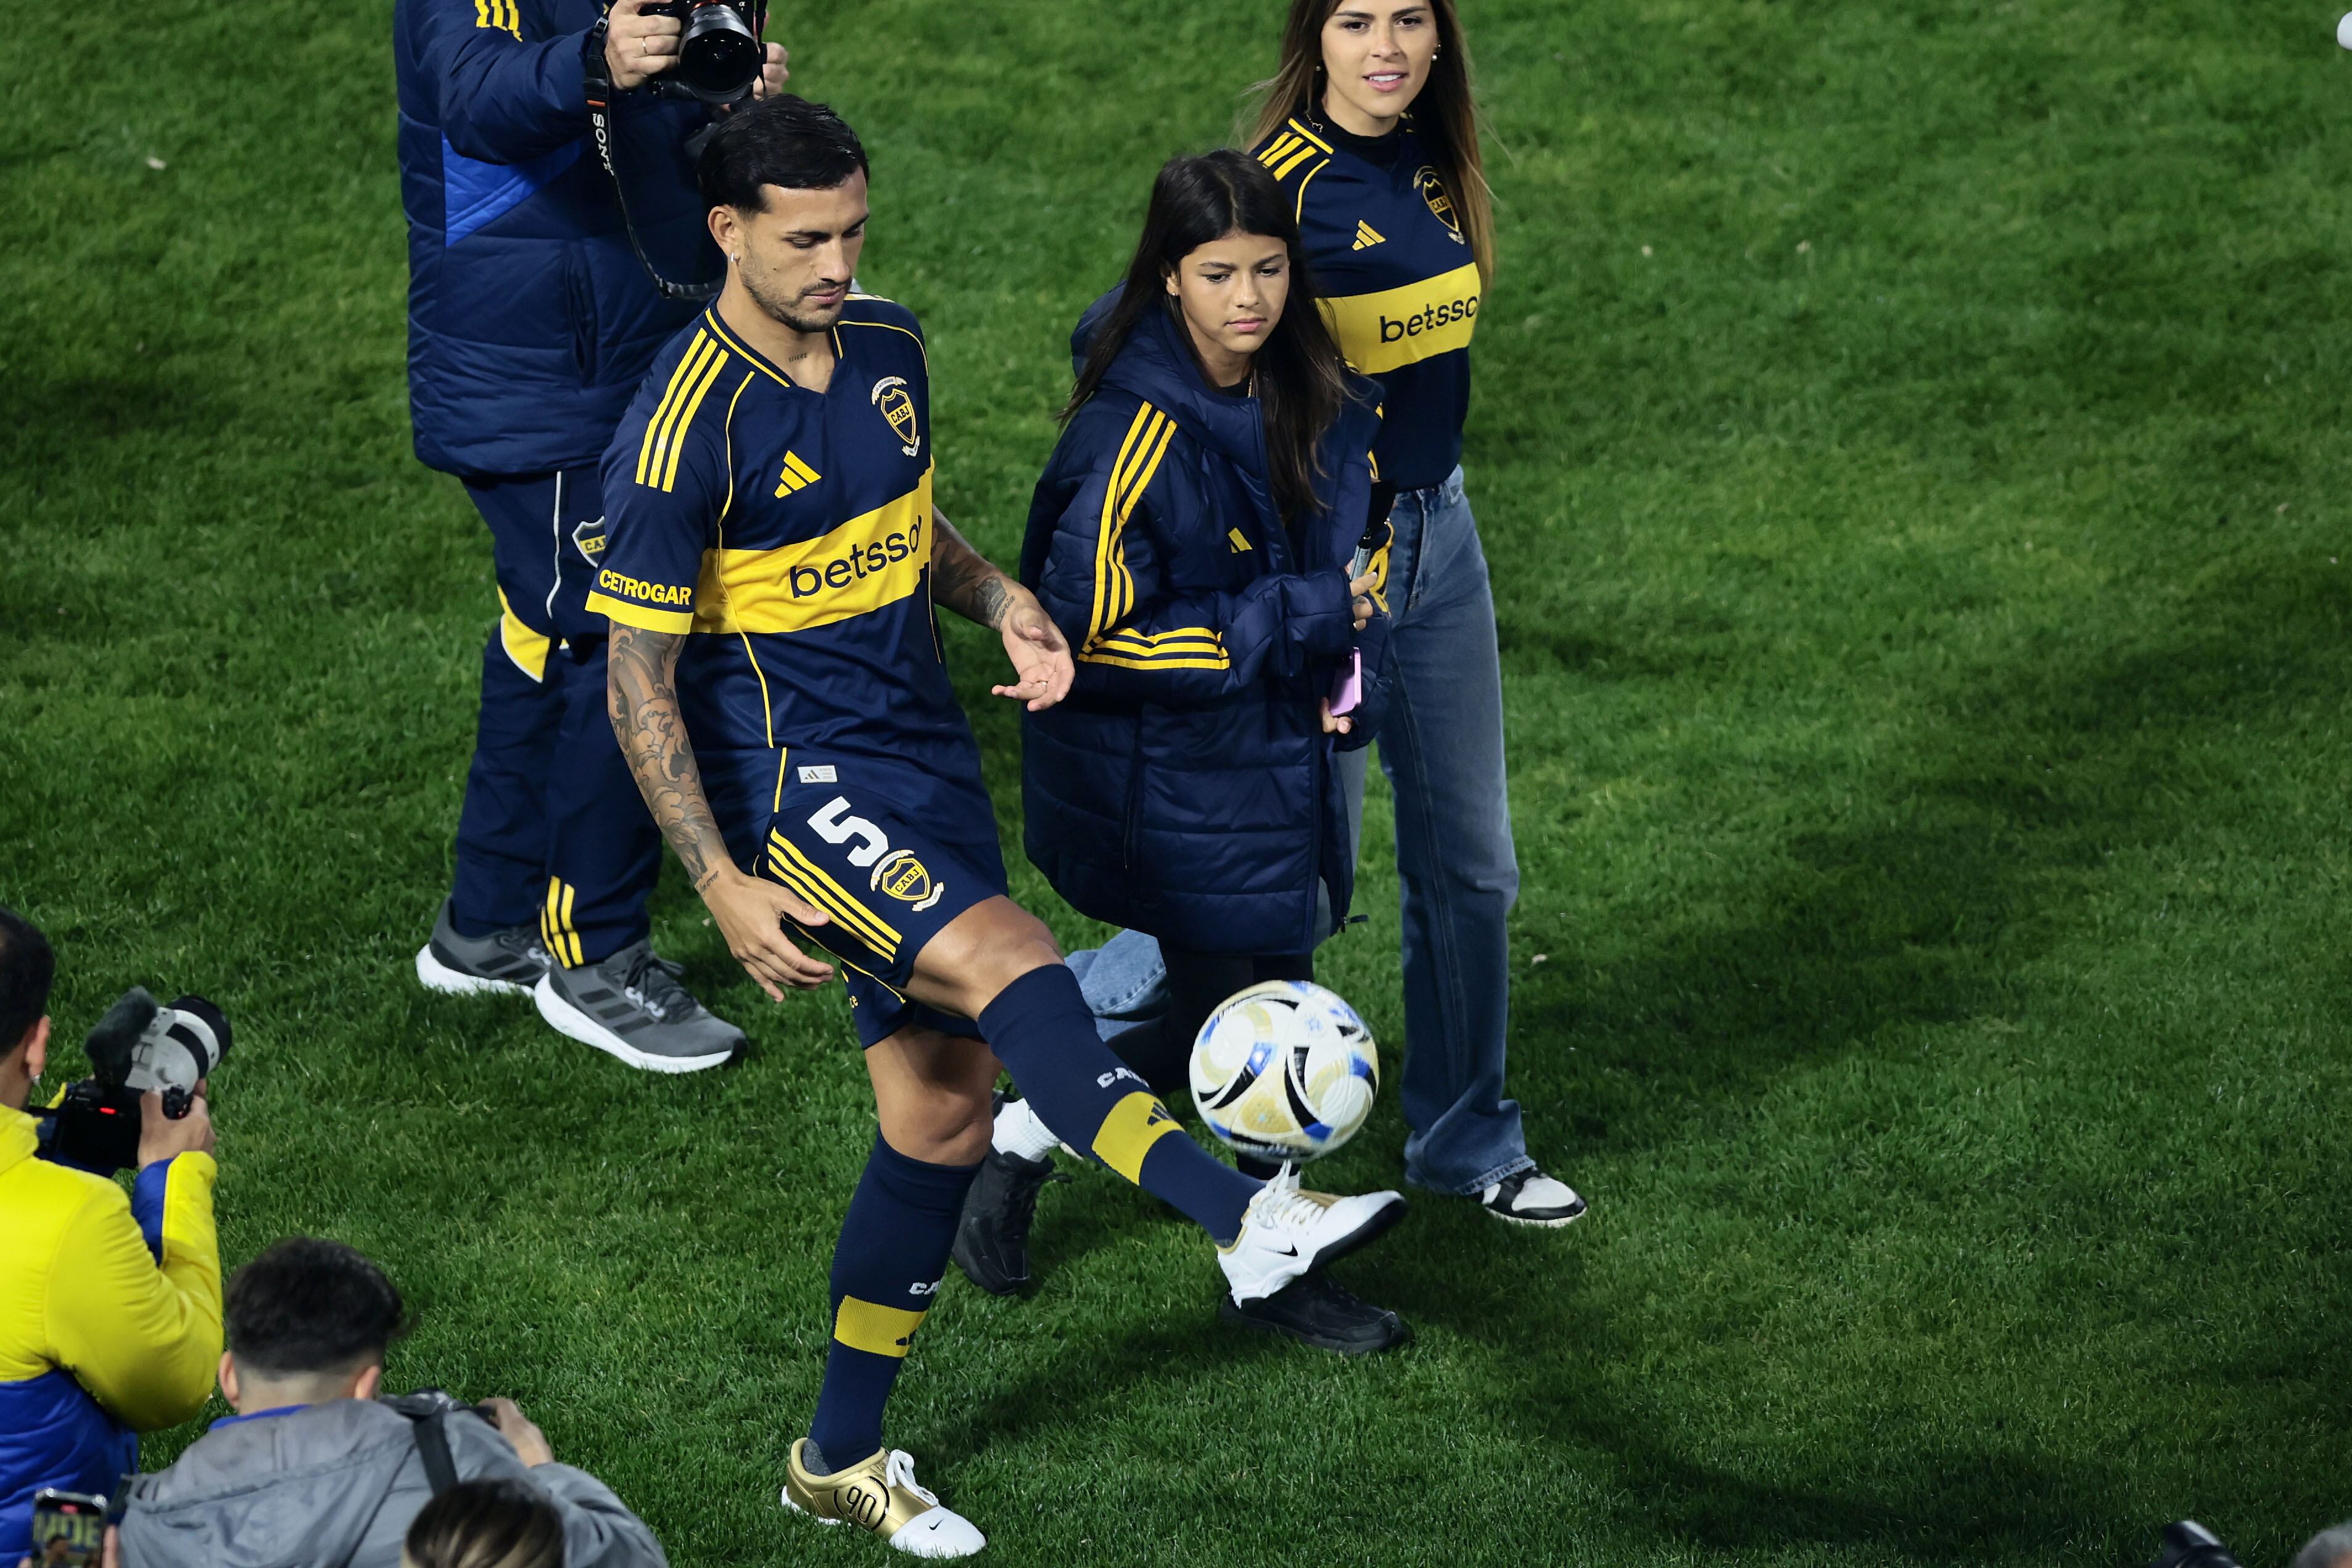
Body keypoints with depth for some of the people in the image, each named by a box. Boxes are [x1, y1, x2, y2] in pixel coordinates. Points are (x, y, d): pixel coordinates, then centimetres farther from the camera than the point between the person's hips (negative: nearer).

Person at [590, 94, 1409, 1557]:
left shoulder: (890, 346, 4)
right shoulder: (687, 428, -17)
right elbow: (639, 675, -14)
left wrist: (997, 598, 1)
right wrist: (724, 886, -20)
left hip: (923, 750, 8)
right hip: (789, 772, -8)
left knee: (947, 1106, 7)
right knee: (1008, 959, -30)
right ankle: (1247, 1218, -45)